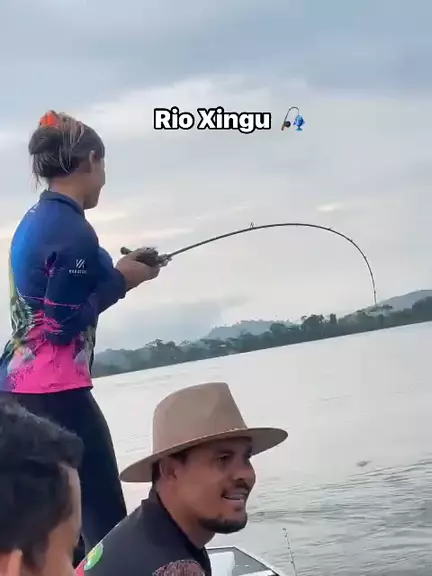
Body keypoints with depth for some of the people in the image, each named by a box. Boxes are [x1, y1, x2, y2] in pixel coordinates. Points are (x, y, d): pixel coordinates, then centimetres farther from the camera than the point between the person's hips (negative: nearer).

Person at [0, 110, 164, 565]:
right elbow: (63, 324, -17)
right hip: (54, 391, -10)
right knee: (106, 523, -8)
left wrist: (116, 271, 11)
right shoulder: (73, 231, -16)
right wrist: (120, 279, -7)